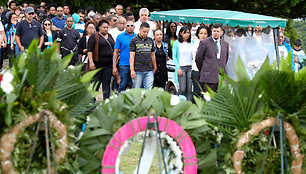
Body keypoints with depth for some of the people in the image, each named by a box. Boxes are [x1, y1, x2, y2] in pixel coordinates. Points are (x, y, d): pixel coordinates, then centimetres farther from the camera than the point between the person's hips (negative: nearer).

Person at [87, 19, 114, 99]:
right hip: (98, 63, -5)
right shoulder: (94, 37, -1)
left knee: (107, 82, 2)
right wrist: (91, 62, -17)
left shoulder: (110, 37, 16)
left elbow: (113, 49, 21)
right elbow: (90, 50, -7)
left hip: (109, 64, 5)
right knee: (96, 82, -1)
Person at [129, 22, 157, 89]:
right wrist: (132, 70, -13)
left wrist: (155, 67, 21)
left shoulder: (150, 40, 13)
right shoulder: (134, 40, -1)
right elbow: (132, 56, -6)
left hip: (149, 71, 3)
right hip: (138, 71, -3)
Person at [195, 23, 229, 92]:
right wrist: (202, 71, 11)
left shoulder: (225, 44, 15)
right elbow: (198, 58, 5)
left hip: (222, 78, 4)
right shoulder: (204, 43, 1)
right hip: (209, 77, -4)